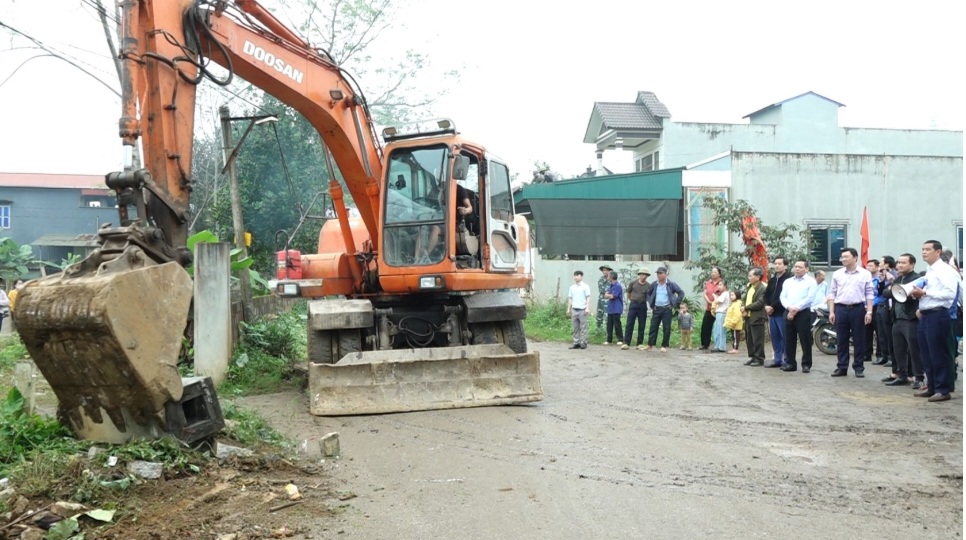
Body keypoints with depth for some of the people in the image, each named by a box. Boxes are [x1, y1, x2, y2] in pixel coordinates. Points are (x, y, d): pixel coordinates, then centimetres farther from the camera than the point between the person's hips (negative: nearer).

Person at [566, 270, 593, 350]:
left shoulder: (585, 286, -1)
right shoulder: (572, 287, 12)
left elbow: (588, 297, -5)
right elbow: (570, 298, 15)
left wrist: (587, 308, -14)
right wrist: (568, 309, 11)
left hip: (582, 310, -5)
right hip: (574, 309, 5)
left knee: (583, 327, -2)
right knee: (575, 328, 7)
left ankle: (583, 343, 1)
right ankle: (576, 343, 11)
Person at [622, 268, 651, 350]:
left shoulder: (648, 286, 0)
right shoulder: (633, 283, 1)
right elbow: (628, 293, 14)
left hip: (643, 306, 1)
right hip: (633, 305, 0)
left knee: (642, 326, 5)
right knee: (629, 324, -2)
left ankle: (640, 344, 12)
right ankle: (626, 343, 0)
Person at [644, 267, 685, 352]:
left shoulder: (671, 284, -4)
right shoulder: (654, 285, 5)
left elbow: (681, 293, 0)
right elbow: (648, 294, 20)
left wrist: (675, 304, -3)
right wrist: (651, 304, 10)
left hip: (667, 309, -3)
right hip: (656, 309, 3)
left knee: (666, 328, 0)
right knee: (653, 327, 2)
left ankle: (664, 346, 8)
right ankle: (650, 345, 8)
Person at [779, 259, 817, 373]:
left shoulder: (811, 281, 0)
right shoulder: (788, 281, 15)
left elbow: (810, 298, -10)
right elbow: (783, 297, 8)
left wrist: (796, 309, -13)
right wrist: (789, 307, -11)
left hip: (803, 313, -5)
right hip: (788, 313, 5)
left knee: (805, 340, -2)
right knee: (789, 339, 7)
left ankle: (806, 364, 6)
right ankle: (790, 363, 13)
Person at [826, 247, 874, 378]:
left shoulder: (865, 274, 2)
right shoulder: (837, 274, 7)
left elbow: (869, 294, 2)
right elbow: (832, 293, 8)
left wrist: (869, 312, -5)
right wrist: (831, 312, 2)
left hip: (858, 308, -2)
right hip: (841, 309, 2)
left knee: (859, 340, 3)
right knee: (841, 340, 5)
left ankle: (859, 367, 12)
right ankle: (842, 367, 12)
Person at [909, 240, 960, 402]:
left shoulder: (944, 270, -9)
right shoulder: (928, 272, 18)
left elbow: (950, 293, -20)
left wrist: (924, 293, -20)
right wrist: (920, 302, 7)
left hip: (937, 315, -9)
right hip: (925, 315, 9)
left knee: (938, 354, -4)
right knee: (926, 355, 13)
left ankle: (943, 390, 3)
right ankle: (932, 387, 22)